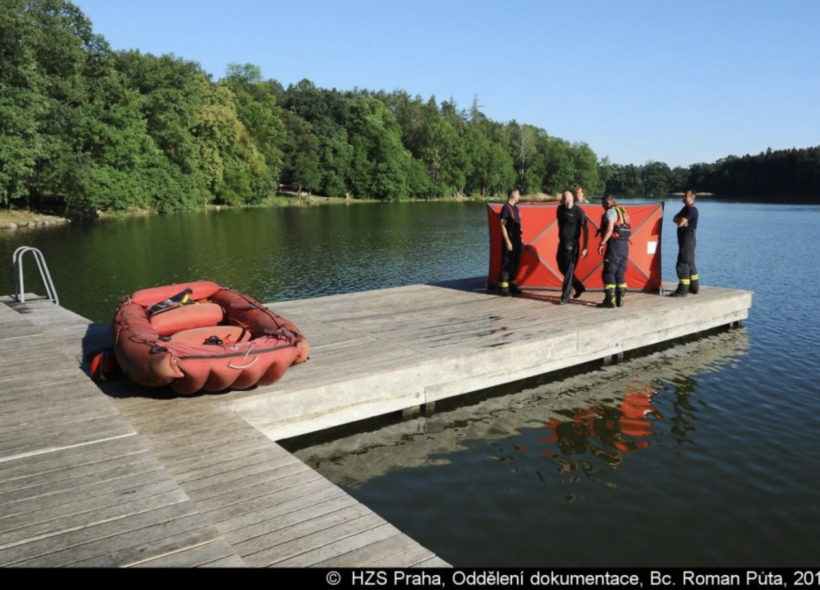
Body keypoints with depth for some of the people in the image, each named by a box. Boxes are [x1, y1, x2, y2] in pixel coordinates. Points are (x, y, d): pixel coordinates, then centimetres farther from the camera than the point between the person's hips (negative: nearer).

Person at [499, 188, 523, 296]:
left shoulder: (515, 208, 14)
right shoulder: (506, 208, -13)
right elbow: (503, 226, -17)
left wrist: (520, 238, 19)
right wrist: (507, 242, -20)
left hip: (516, 240, 9)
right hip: (510, 240, -9)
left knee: (515, 263, 13)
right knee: (507, 264, -6)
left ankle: (512, 285, 22)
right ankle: (504, 288, -1)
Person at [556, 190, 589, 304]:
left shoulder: (578, 211, -14)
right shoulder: (560, 209, 3)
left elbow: (585, 230, -11)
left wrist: (585, 248, -14)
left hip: (572, 244, -7)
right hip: (562, 242, 7)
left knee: (569, 270, -5)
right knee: (562, 267, 14)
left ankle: (565, 296, 1)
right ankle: (579, 287, 30)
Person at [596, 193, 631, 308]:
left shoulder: (611, 212, -7)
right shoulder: (622, 210, 18)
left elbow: (609, 229, -17)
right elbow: (625, 229, 16)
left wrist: (602, 243, -15)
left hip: (615, 244, -9)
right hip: (624, 244, 9)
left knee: (608, 273, -5)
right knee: (620, 273, 12)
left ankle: (610, 300, -9)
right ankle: (619, 299, 12)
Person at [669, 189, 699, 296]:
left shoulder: (692, 209, -14)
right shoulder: (686, 208, 17)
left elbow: (680, 222, -22)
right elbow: (675, 218, 8)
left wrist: (679, 220, 0)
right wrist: (681, 220, -12)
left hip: (688, 238, -10)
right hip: (684, 238, 10)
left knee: (682, 264, -13)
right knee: (690, 263, 15)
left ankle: (682, 290, -15)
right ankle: (694, 287, 24)